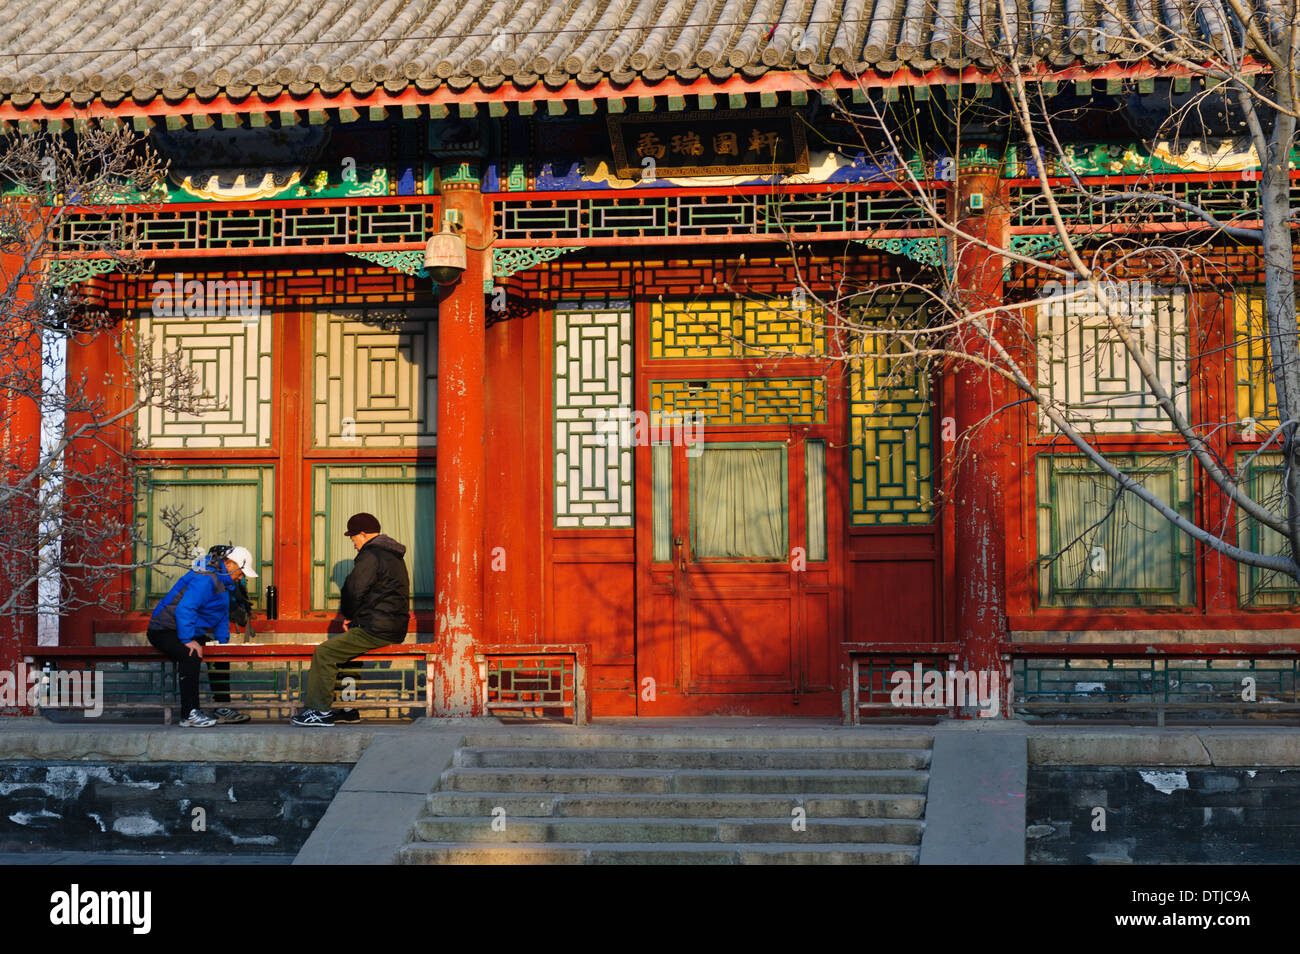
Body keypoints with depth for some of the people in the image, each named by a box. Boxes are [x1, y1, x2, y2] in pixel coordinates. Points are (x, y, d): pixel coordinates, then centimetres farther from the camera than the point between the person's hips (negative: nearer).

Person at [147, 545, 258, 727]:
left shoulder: (223, 582, 14)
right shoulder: (205, 579, -22)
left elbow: (222, 617, 25)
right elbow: (184, 609, -32)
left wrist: (222, 642, 13)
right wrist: (188, 640, -32)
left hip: (187, 633, 11)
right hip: (164, 630, -11)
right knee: (191, 656, -34)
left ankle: (222, 710, 12)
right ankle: (189, 714, -34)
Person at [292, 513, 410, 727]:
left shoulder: (371, 555, -12)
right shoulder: (393, 556, 20)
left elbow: (354, 591, -17)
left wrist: (349, 616, 3)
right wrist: (354, 618, 15)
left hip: (377, 630, -10)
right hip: (395, 629, 10)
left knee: (324, 653, -8)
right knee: (338, 646, 23)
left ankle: (319, 711, -7)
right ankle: (346, 709, 21)